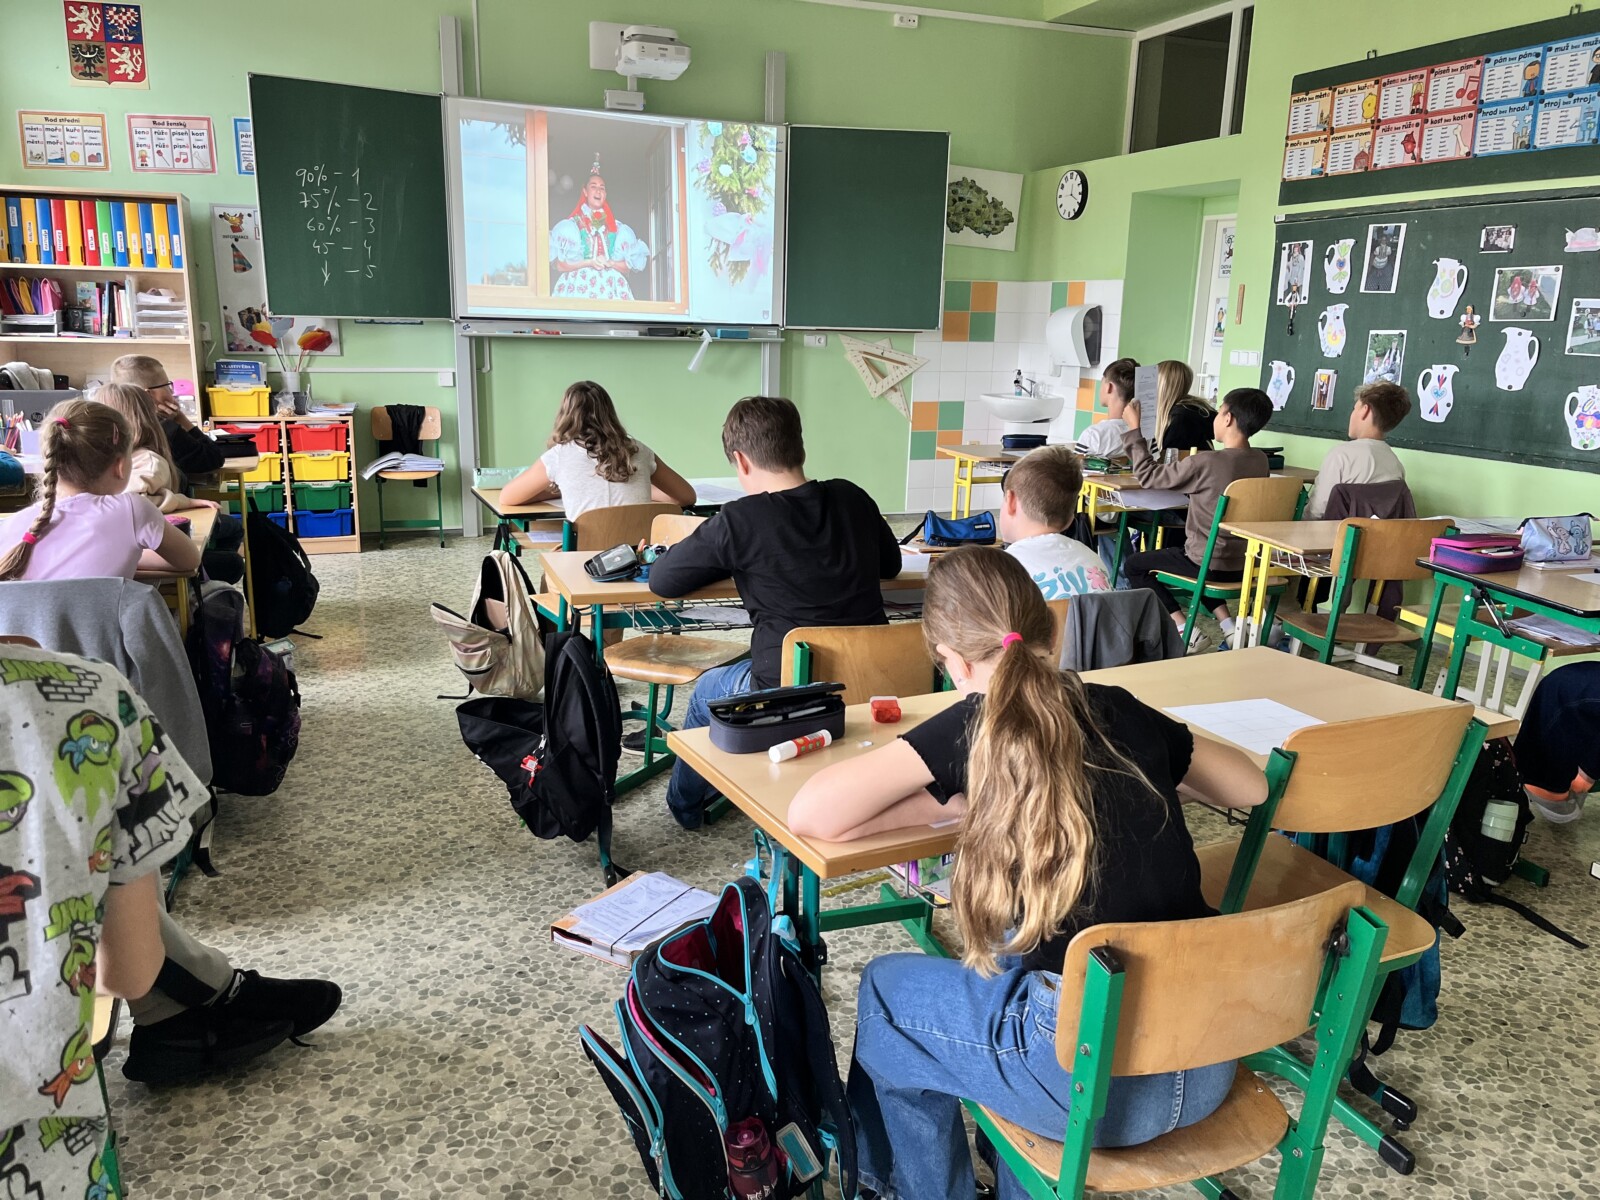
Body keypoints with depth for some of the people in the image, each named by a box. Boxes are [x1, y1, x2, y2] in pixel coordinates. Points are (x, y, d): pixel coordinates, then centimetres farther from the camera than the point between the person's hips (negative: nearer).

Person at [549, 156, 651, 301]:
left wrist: (609, 263, -6)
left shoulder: (616, 227, 15)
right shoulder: (571, 225, 7)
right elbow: (560, 265, -1)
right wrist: (589, 262, -11)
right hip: (579, 287, -2)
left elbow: (629, 264, 11)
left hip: (610, 288, 2)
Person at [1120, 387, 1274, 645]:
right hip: (1244, 565, 7)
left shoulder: (1204, 464, -21)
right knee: (1175, 551, 36)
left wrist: (1134, 429, -3)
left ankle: (1184, 630, 1)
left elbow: (1149, 476, -10)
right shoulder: (1261, 461, -1)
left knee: (1135, 565, 15)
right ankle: (1228, 623, 22)